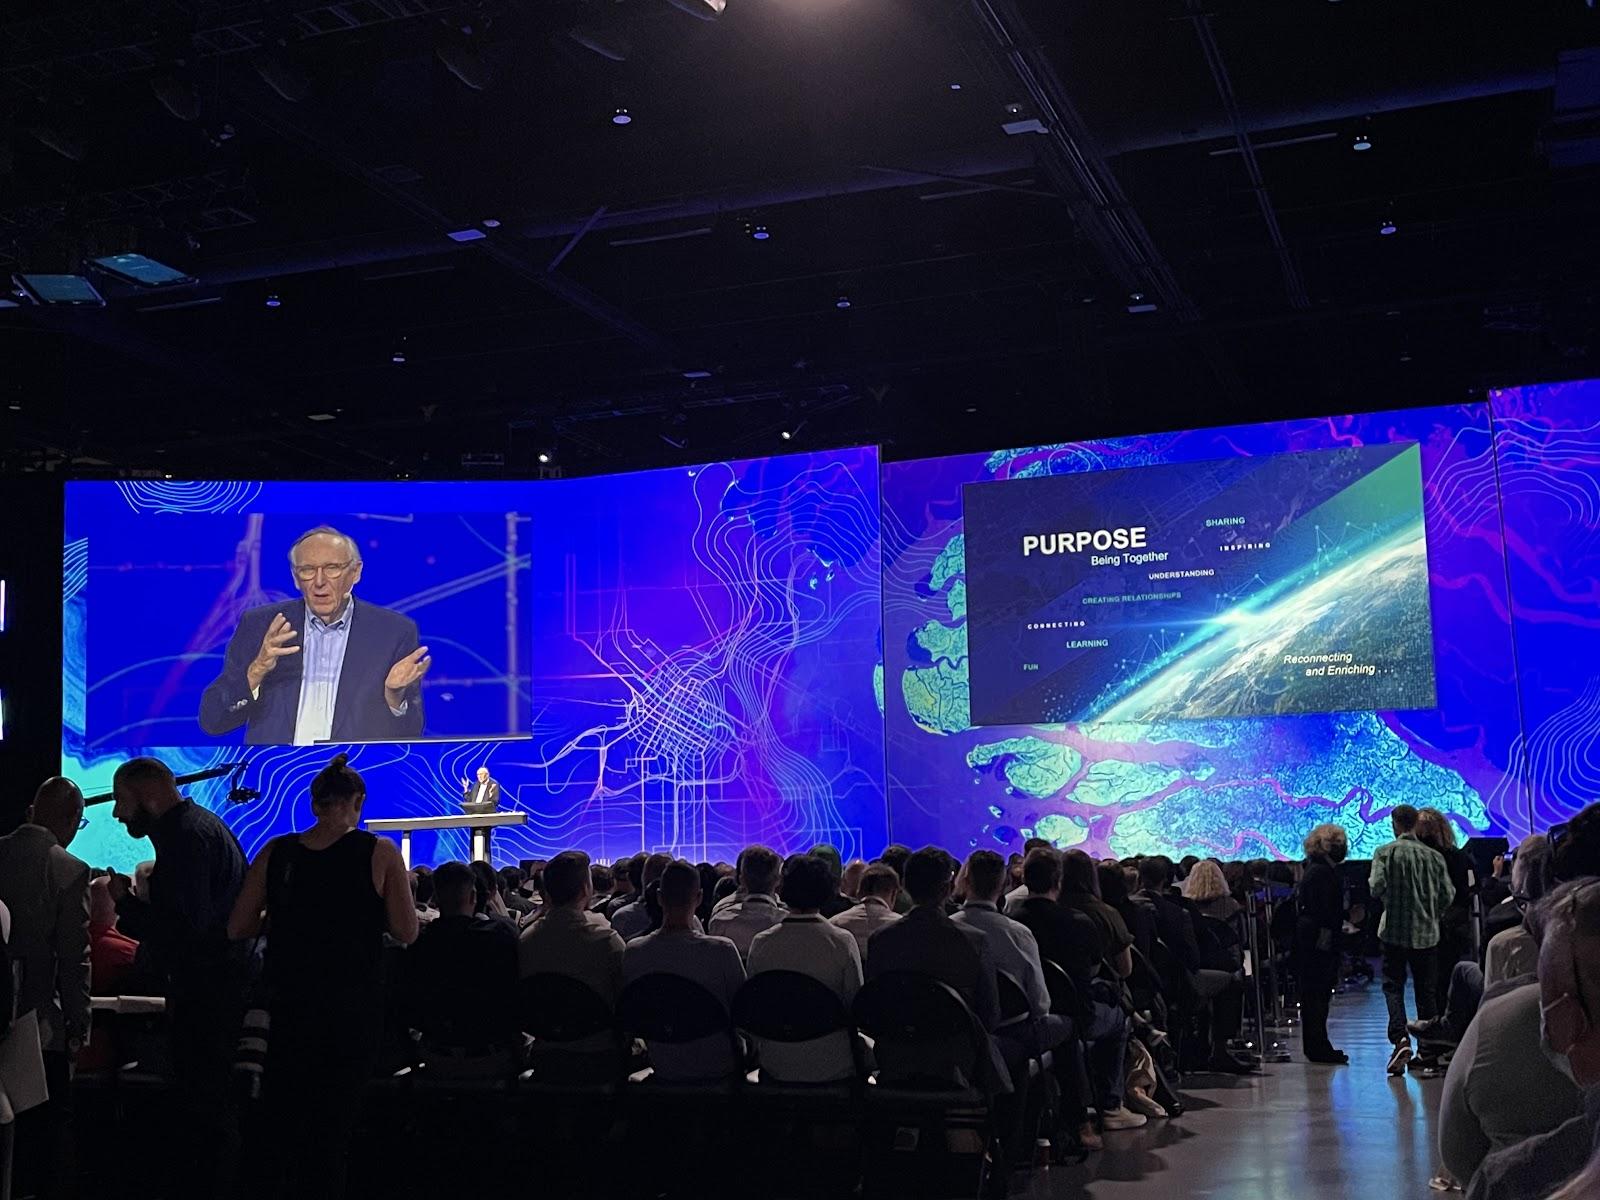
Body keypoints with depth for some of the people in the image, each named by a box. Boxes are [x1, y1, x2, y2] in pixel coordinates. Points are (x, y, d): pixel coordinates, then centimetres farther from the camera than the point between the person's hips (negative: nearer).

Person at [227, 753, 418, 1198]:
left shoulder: (275, 853, -2)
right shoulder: (380, 853, -10)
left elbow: (237, 928, 1)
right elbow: (406, 932, -8)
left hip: (288, 1001, 2)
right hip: (353, 1005, -2)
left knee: (283, 1111, 18)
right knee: (336, 1118, 10)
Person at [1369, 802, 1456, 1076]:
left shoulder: (1385, 852, -7)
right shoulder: (1434, 856, 1)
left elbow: (1377, 888, -16)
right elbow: (1448, 895, 0)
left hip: (1395, 930, -2)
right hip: (1426, 932, 3)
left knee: (1393, 985, 3)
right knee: (1427, 990, 11)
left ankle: (1400, 1039, -18)